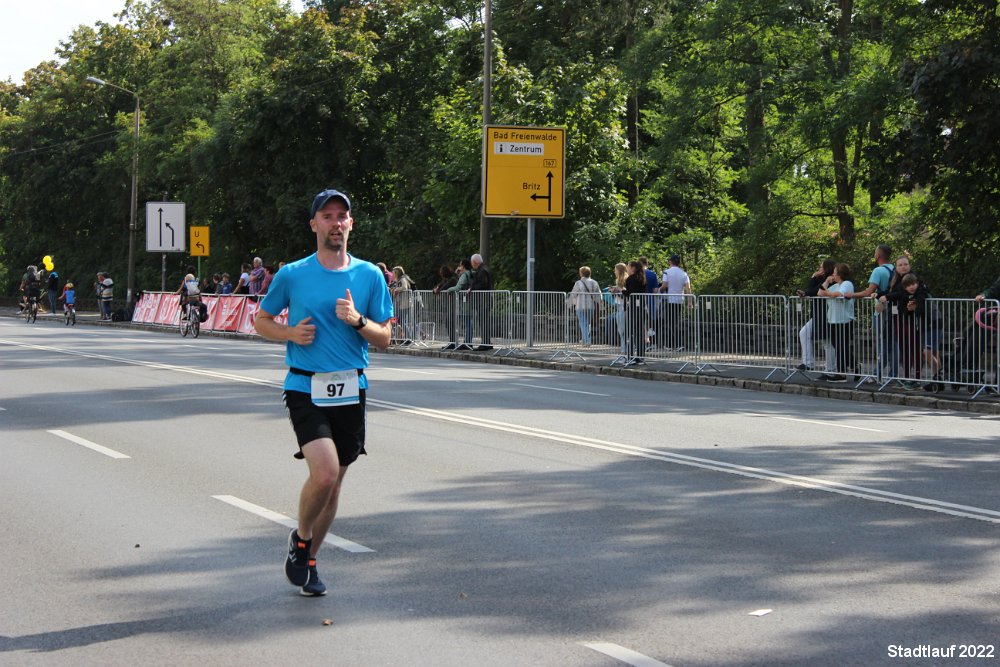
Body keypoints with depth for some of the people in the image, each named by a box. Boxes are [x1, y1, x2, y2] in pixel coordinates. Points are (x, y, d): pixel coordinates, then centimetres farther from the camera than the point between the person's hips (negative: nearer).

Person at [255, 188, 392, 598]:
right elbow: (261, 320, 12)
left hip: (351, 390, 3)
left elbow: (384, 338, 6)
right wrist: (291, 333, -8)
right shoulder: (292, 275, 0)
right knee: (324, 474, -19)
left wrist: (357, 321, -13)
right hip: (306, 389, -3)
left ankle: (308, 561, 28)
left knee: (334, 481, 10)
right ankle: (300, 538, 9)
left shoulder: (369, 275, 5)